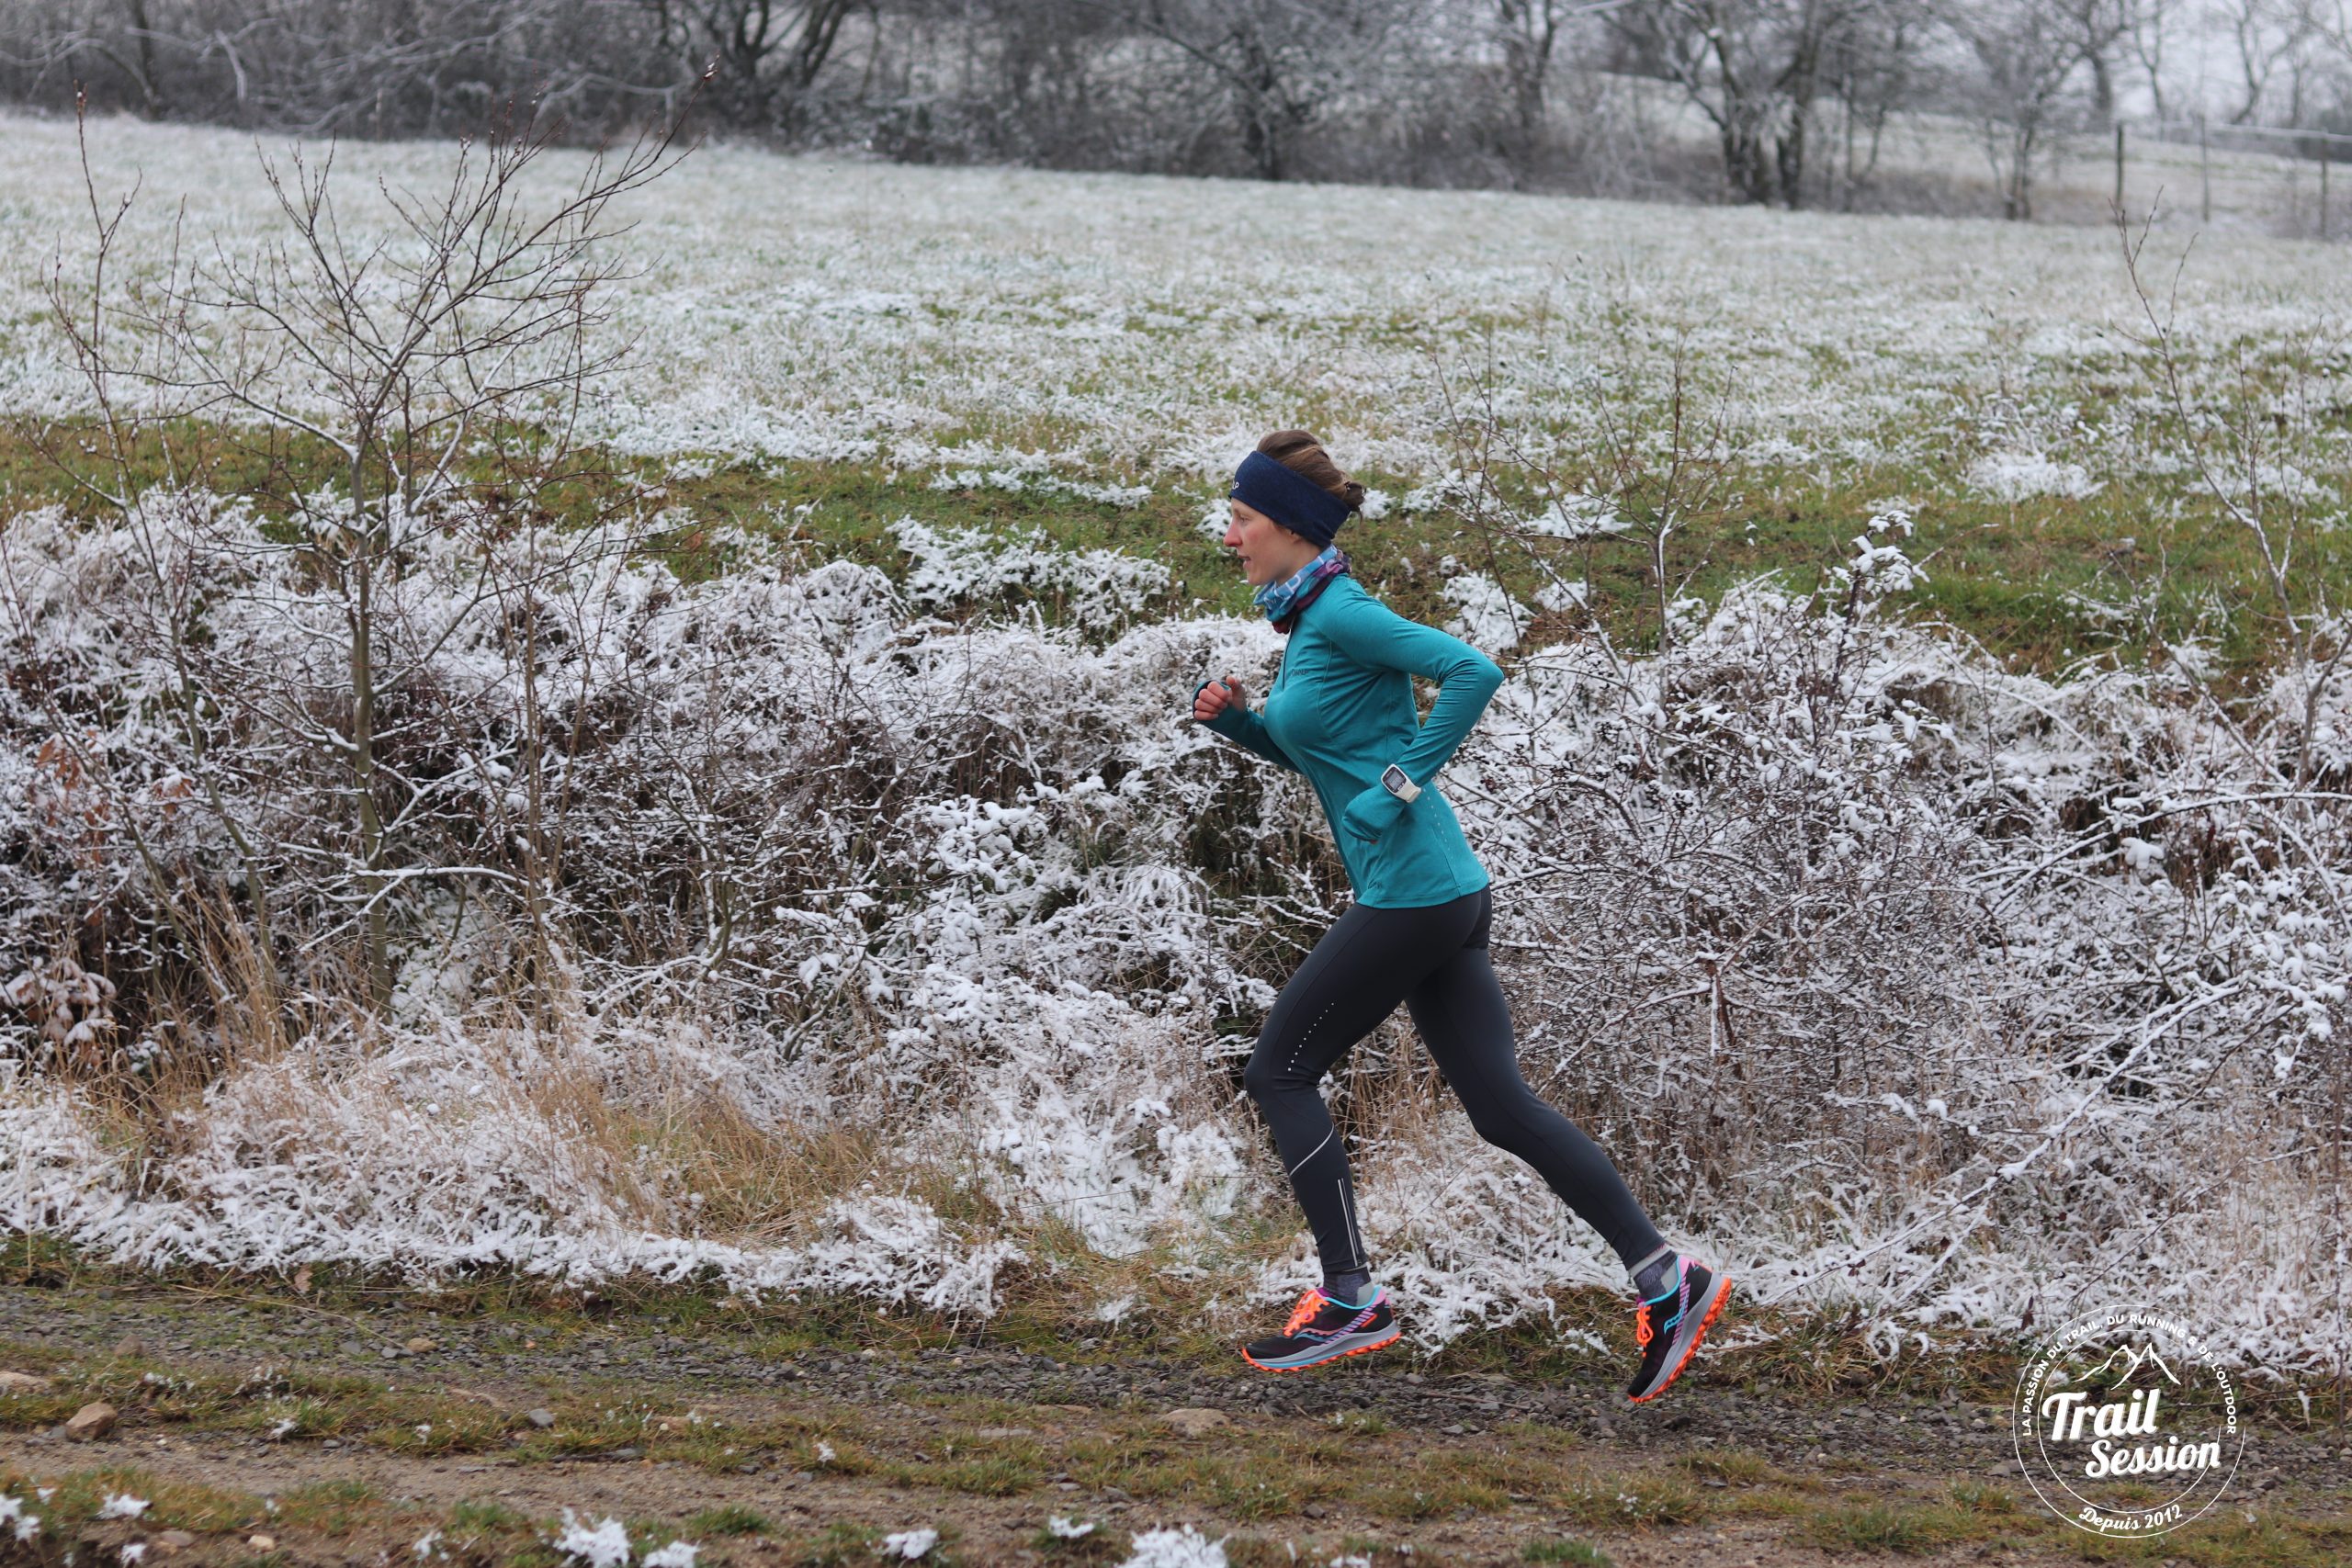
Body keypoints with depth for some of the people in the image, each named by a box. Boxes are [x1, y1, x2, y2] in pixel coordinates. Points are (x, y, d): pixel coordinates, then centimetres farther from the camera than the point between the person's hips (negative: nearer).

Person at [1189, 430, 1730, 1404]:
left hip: (1409, 895, -9)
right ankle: (1663, 1278, 0)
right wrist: (1235, 718, 12)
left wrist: (1401, 785, -20)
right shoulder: (1308, 618, 16)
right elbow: (1313, 750, 29)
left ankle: (1350, 1302, 5)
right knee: (1501, 1104, 5)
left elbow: (1473, 672, -23)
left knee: (1280, 1070, 2)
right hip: (1444, 895, 9)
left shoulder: (1339, 612, -12)